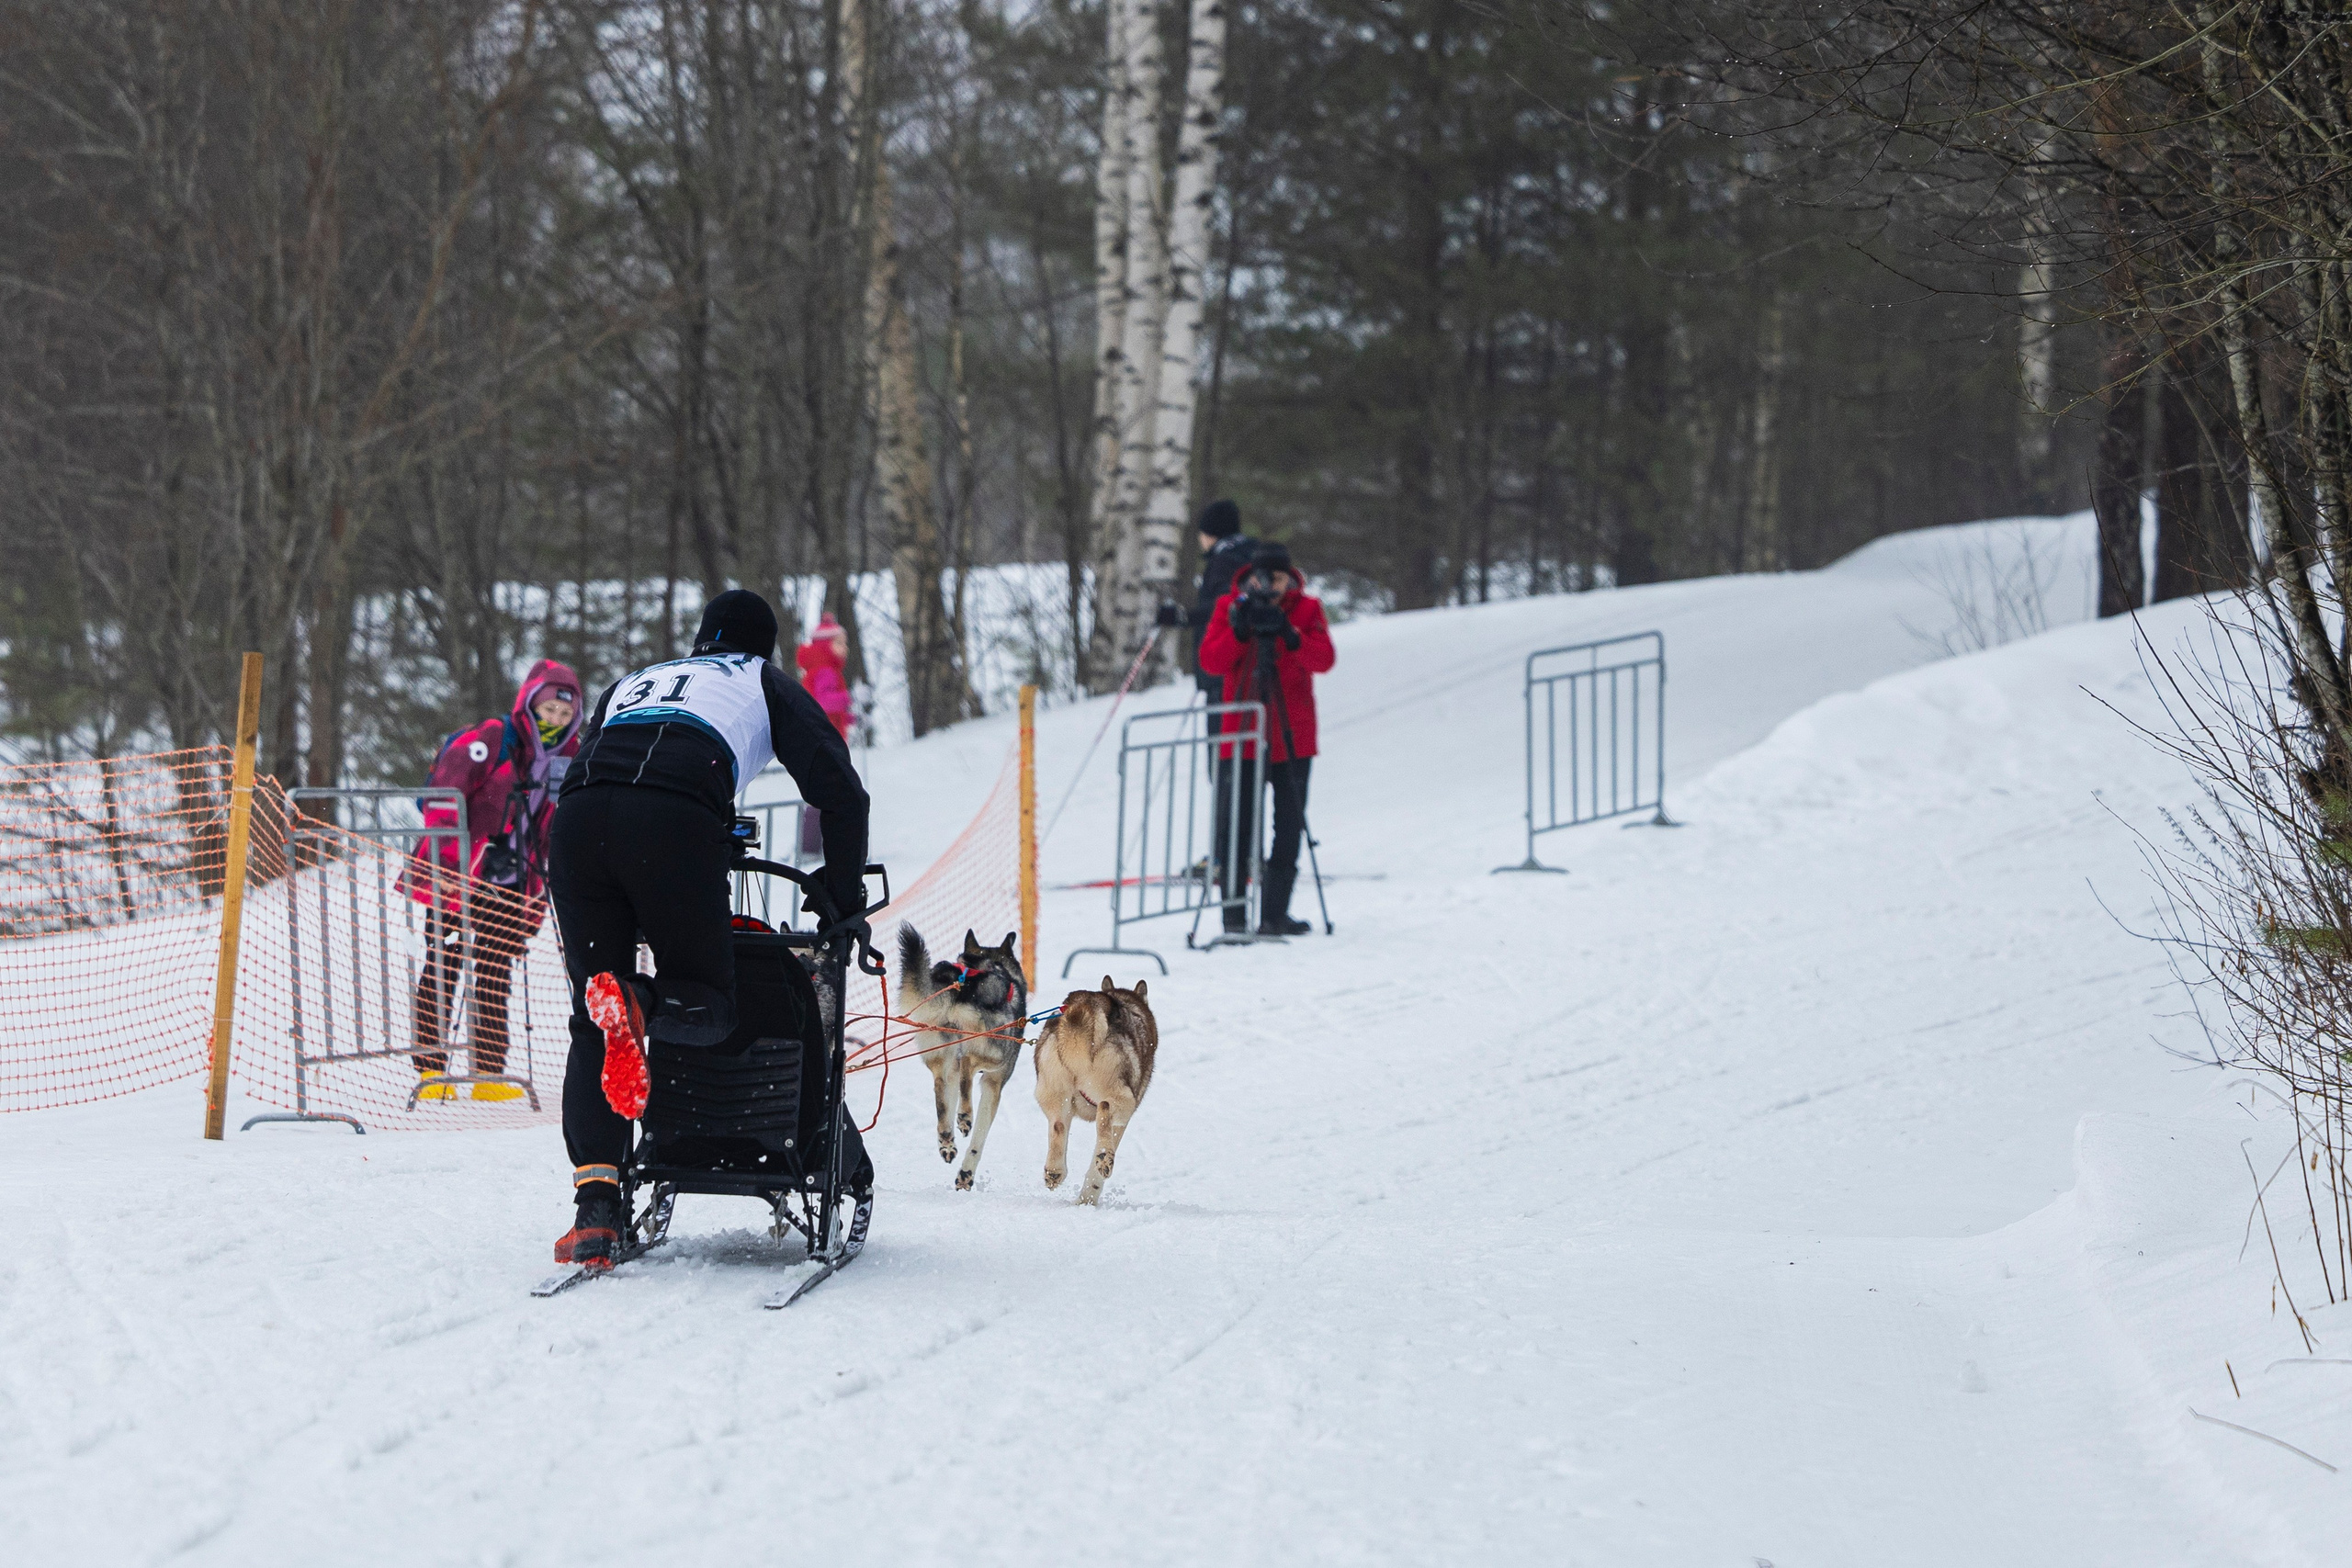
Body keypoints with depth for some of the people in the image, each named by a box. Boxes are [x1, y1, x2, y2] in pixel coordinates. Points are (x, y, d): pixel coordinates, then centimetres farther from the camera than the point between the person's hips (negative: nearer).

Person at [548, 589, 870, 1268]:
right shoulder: (767, 684, 29)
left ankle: (595, 1210, -8)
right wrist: (845, 901, 30)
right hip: (677, 821, -4)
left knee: (591, 1033, 8)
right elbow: (840, 792, 20)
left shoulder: (630, 683, 39)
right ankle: (638, 1006, -28)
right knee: (708, 1010, 8)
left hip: (577, 822, 4)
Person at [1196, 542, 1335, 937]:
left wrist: (1290, 636, -27)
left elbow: (1324, 660, -11)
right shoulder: (1230, 607, 2)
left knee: (1289, 826, 3)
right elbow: (1210, 661, -8)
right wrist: (1241, 631, -22)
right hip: (1242, 735, -1)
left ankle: (1275, 914, 8)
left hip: (1292, 737, 1)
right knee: (1236, 826, -4)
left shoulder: (1306, 609, 2)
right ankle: (1234, 915, -1)